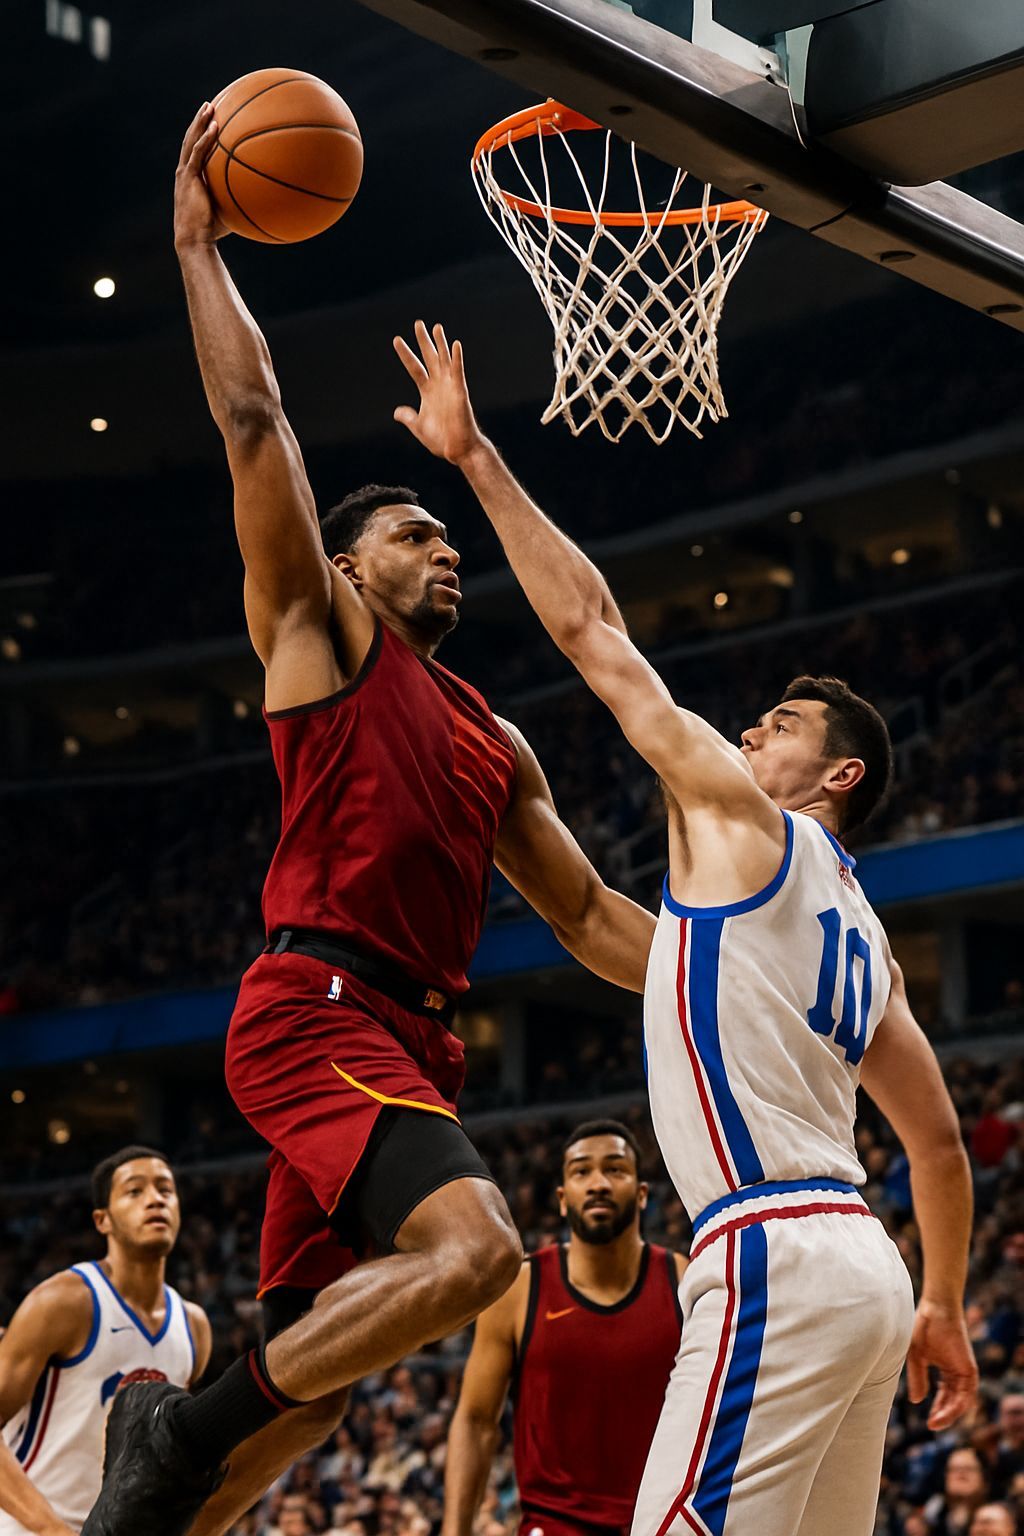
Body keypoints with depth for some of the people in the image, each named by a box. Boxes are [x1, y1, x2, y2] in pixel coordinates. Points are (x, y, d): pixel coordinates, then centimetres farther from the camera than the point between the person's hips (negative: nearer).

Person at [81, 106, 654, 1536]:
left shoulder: (494, 740, 24)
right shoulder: (320, 627, 6)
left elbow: (588, 913, 24)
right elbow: (253, 418, -1)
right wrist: (198, 242, 3)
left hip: (411, 1041, 8)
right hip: (316, 1008, -8)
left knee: (311, 1376, 5)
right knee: (474, 1249, -27)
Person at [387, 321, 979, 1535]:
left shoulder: (739, 818, 1)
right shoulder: (859, 929, 24)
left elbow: (589, 626, 2)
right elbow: (939, 1139, 24)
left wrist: (477, 458, 6)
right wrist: (943, 1308, 31)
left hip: (777, 1255, -9)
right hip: (858, 1260, 10)